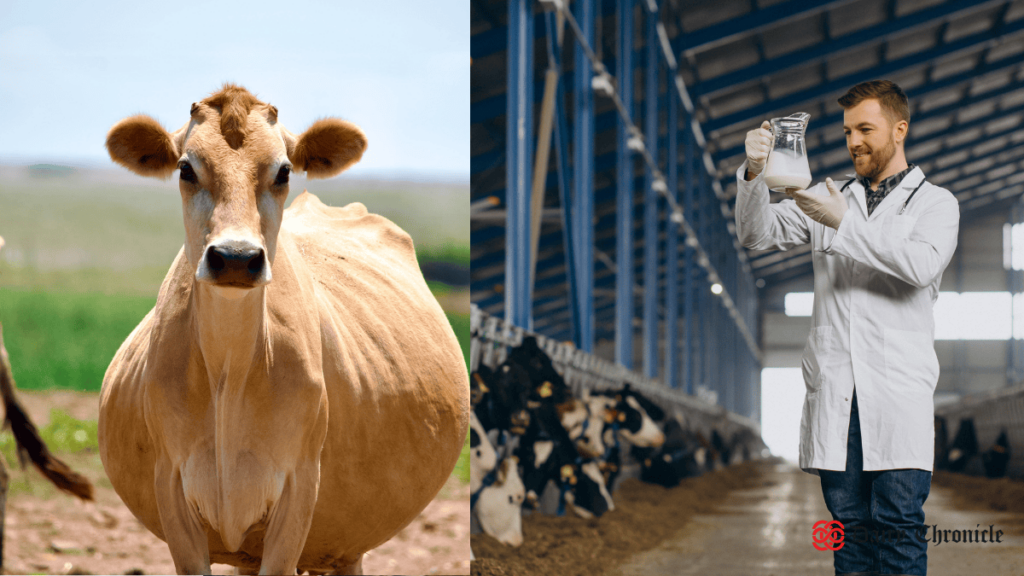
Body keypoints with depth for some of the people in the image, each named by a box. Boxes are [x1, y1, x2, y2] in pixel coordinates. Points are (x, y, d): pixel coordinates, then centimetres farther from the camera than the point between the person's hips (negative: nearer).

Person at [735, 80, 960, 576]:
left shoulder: (934, 203, 9)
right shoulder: (830, 199, 19)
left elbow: (922, 264, -11)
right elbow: (758, 234, 9)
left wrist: (845, 224, -13)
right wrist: (754, 174, -10)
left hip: (898, 390, -3)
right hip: (833, 389, 3)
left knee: (898, 522, -10)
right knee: (849, 522, 2)